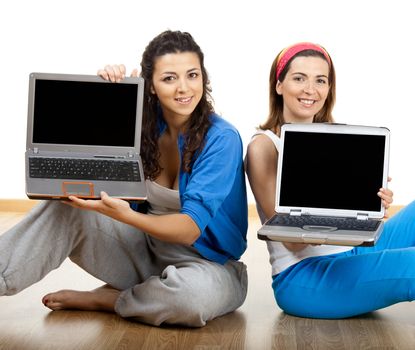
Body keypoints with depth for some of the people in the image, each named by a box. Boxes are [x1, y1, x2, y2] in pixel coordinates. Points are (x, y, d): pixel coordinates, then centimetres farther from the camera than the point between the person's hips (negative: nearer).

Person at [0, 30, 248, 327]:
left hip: (205, 262, -4)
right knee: (65, 208, -18)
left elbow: (190, 229, -24)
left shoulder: (221, 138, -18)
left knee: (197, 292, -40)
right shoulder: (143, 124, -2)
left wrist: (124, 215, -41)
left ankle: (95, 300, -17)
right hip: (145, 251, 4)